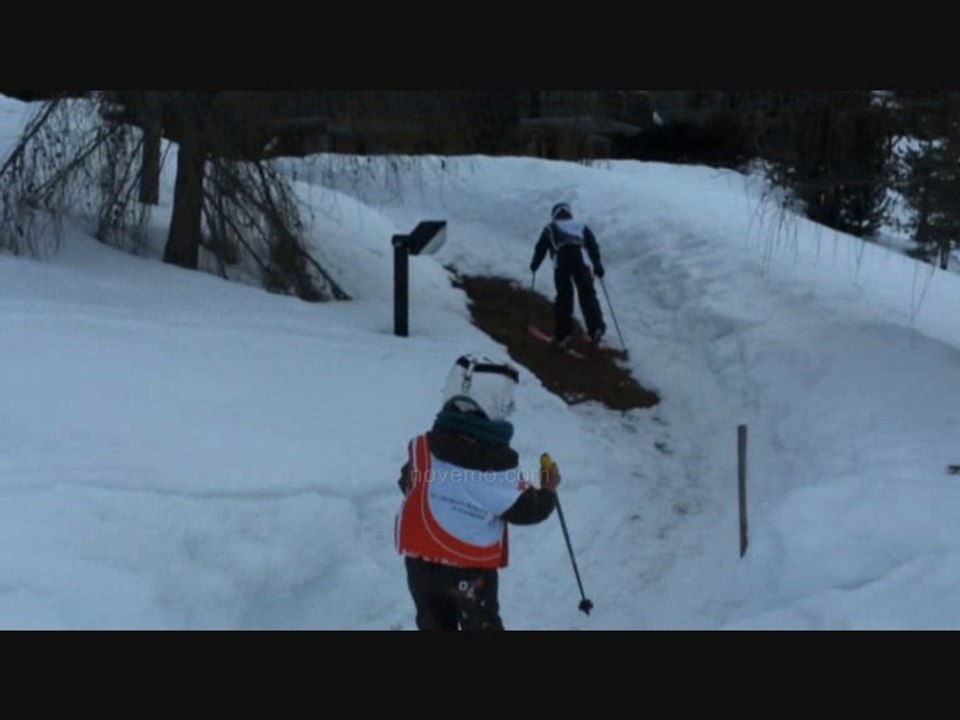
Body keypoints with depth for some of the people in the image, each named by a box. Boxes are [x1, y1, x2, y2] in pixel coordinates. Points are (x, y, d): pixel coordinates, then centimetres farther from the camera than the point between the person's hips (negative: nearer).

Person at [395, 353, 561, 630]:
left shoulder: (422, 448, -13)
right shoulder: (500, 464, -21)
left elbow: (408, 484, 3)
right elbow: (524, 509, -11)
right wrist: (548, 492, 9)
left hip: (420, 561, 3)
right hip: (473, 569, -3)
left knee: (434, 623, 20)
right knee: (481, 625, 17)